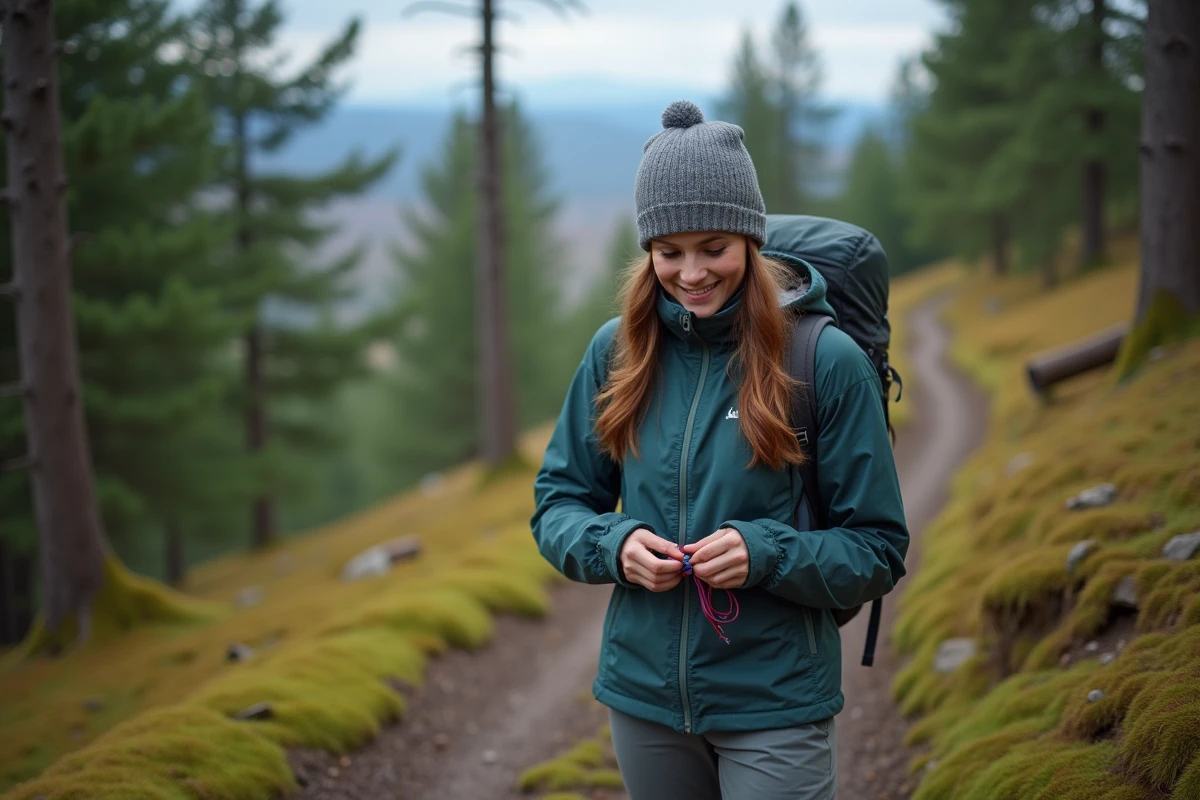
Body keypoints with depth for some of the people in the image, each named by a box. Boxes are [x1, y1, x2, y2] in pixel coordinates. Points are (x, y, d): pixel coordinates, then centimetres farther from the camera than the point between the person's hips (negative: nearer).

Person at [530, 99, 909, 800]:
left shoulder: (829, 360, -10)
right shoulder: (618, 350, 0)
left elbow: (878, 551, -6)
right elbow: (558, 504, 7)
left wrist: (766, 553, -22)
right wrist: (613, 545, -14)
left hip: (776, 706, -3)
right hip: (644, 695, 4)